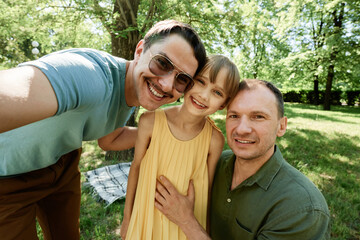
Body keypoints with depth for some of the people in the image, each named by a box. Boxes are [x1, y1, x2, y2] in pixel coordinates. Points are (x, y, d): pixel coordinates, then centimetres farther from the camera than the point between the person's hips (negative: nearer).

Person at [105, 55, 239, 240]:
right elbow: (136, 167, -7)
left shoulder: (214, 140, -20)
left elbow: (206, 190, -7)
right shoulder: (150, 122, -20)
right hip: (147, 220, 1)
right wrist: (127, 217, 3)